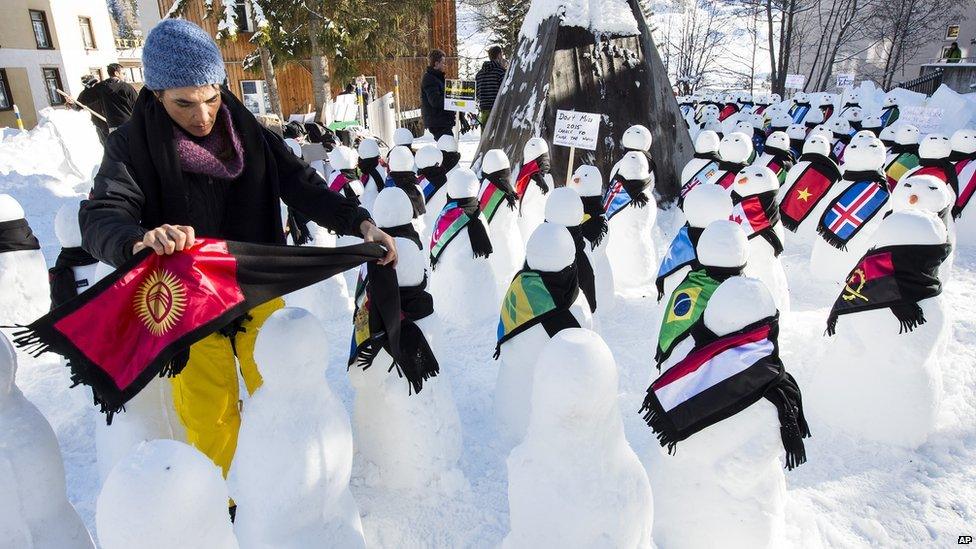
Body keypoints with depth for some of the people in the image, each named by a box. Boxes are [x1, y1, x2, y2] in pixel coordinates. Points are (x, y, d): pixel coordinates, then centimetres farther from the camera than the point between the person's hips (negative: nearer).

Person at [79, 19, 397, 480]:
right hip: (187, 305, -1)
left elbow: (304, 188, -8)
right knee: (209, 422, 8)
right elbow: (100, 218, -21)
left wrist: (359, 222, -26)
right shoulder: (133, 145, -10)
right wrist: (142, 239, -45)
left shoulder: (250, 134, -5)